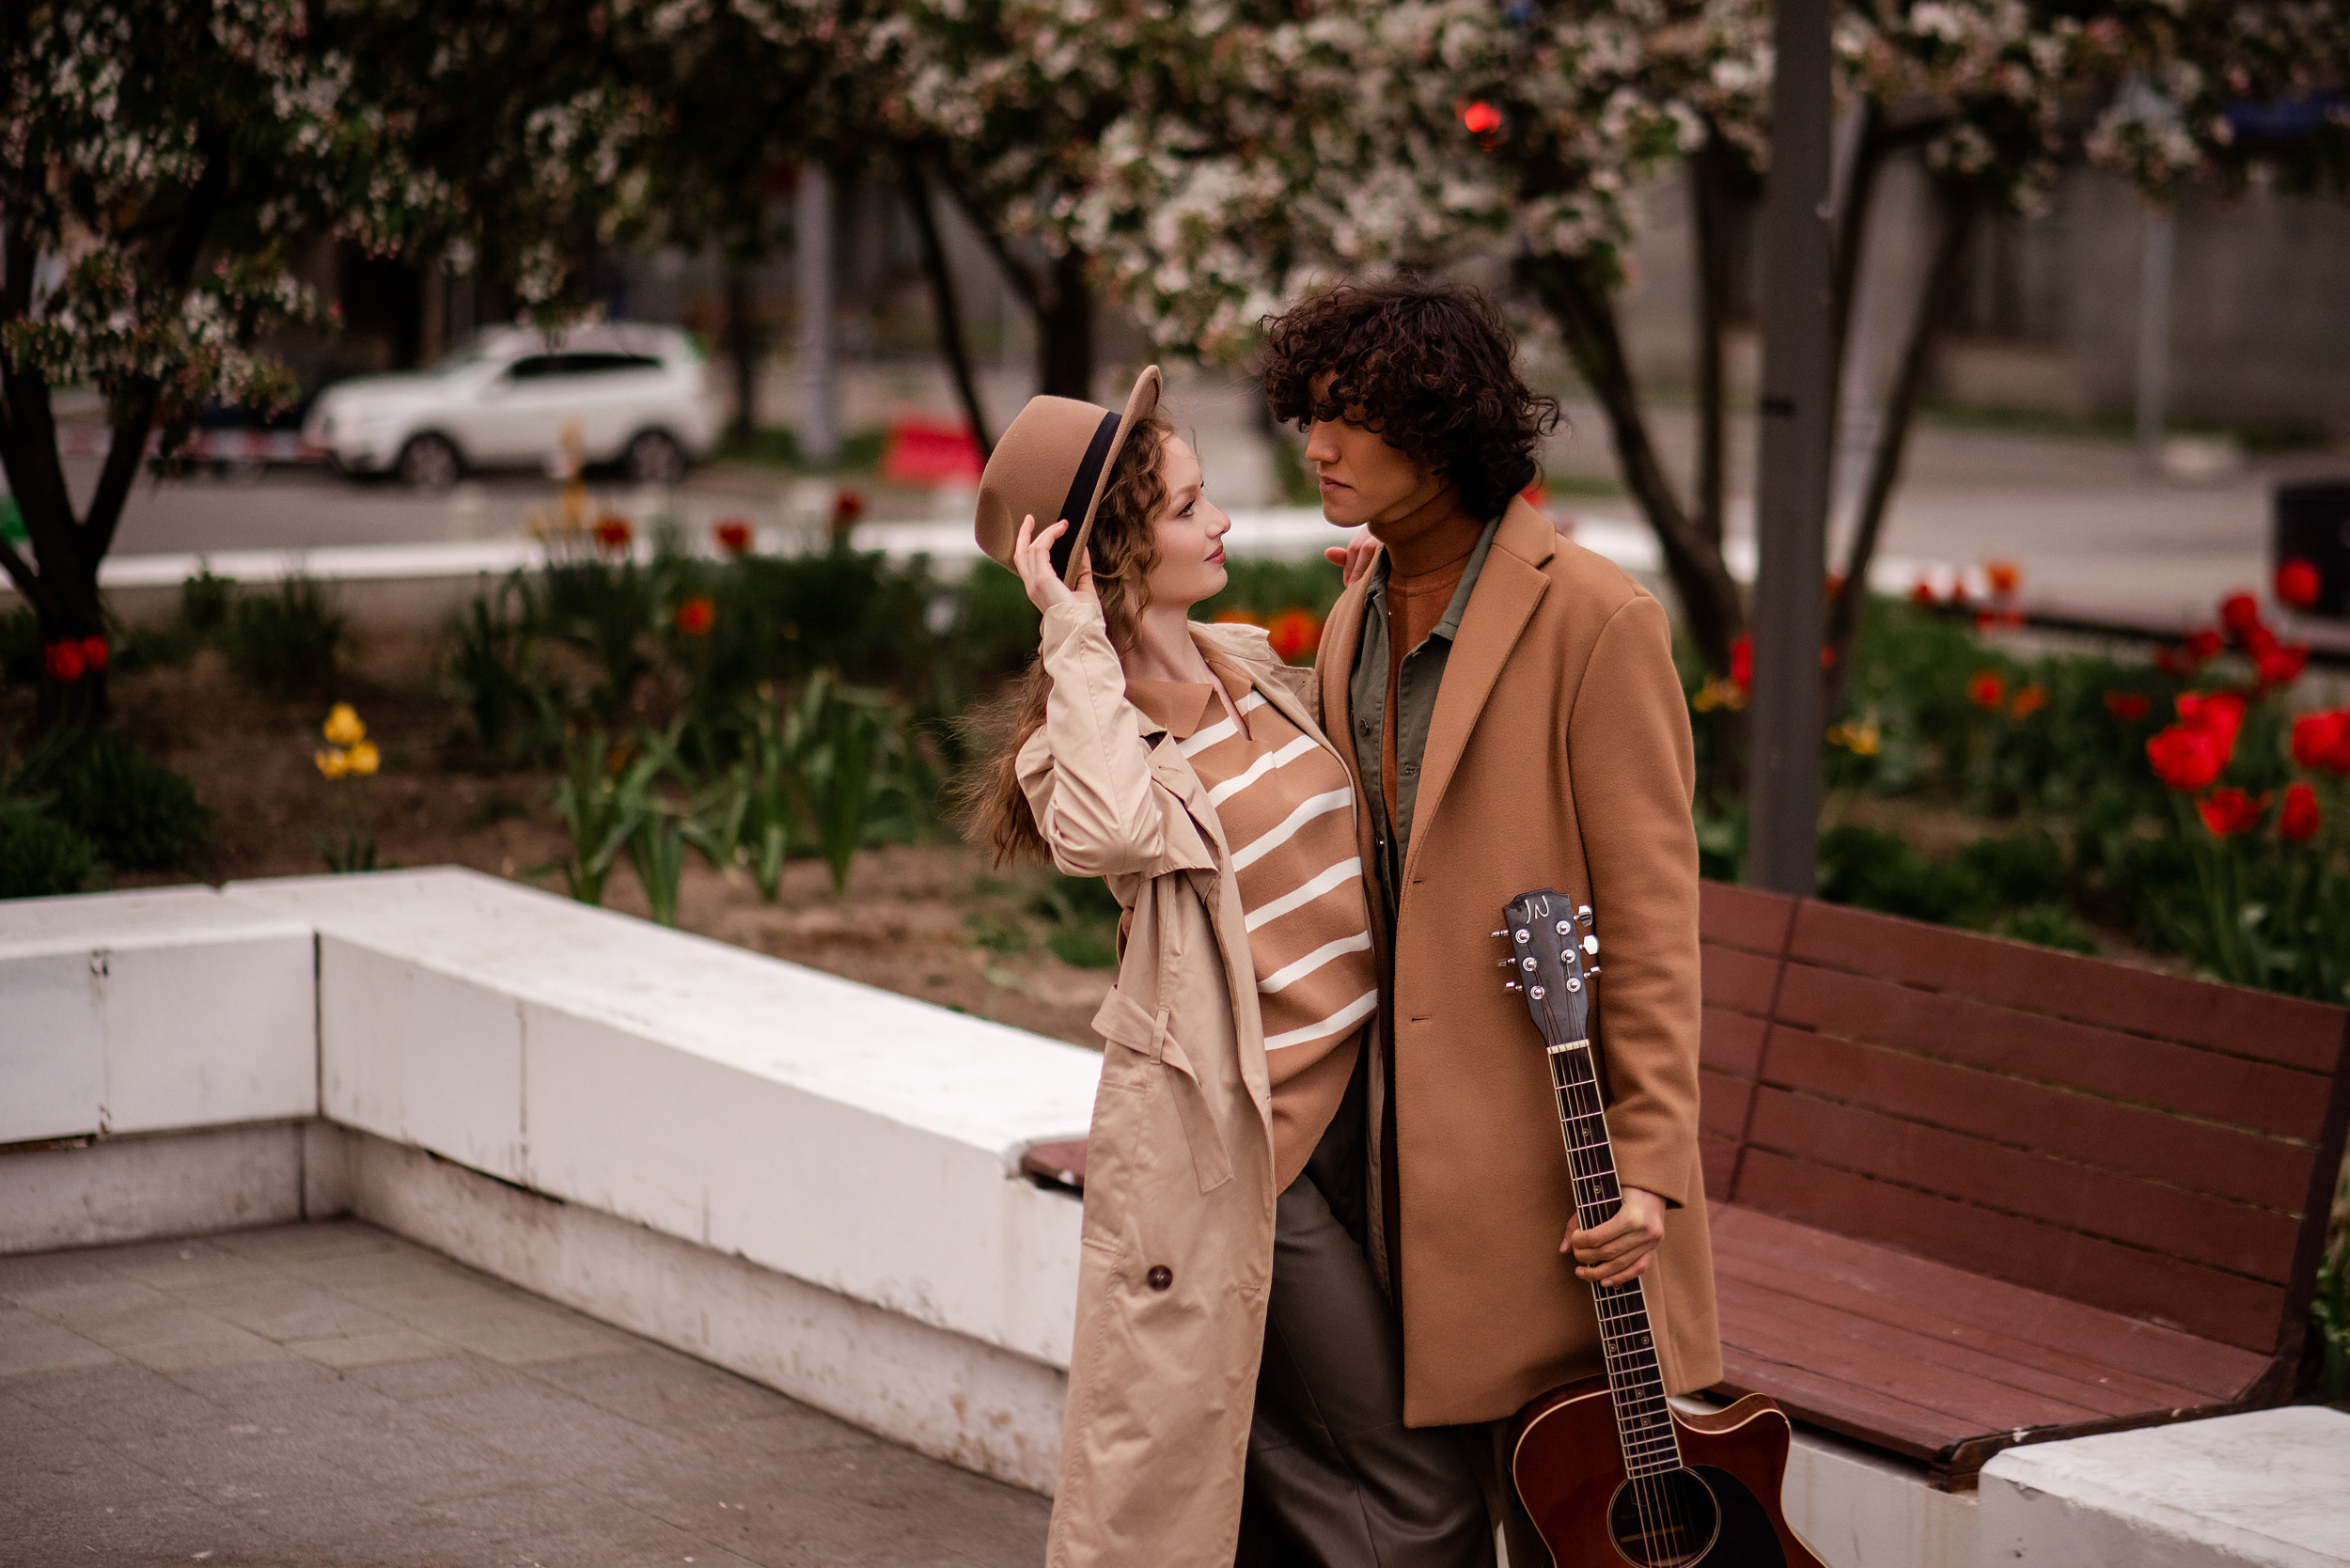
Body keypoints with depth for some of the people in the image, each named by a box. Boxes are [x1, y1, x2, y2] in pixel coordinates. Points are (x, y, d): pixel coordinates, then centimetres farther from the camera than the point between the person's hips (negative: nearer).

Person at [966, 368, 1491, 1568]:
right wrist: (1077, 636, -25)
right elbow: (1115, 830, -35)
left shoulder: (1250, 665, 10)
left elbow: (1352, 749, 30)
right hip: (1233, 1138, -7)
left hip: (1353, 1099, 7)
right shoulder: (1082, 730, -11)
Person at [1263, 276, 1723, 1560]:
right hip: (1405, 1148, 7)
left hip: (1548, 1161, -7)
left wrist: (1650, 1163, -16)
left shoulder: (1594, 621, -12)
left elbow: (1652, 919, -13)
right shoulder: (1353, 628, 12)